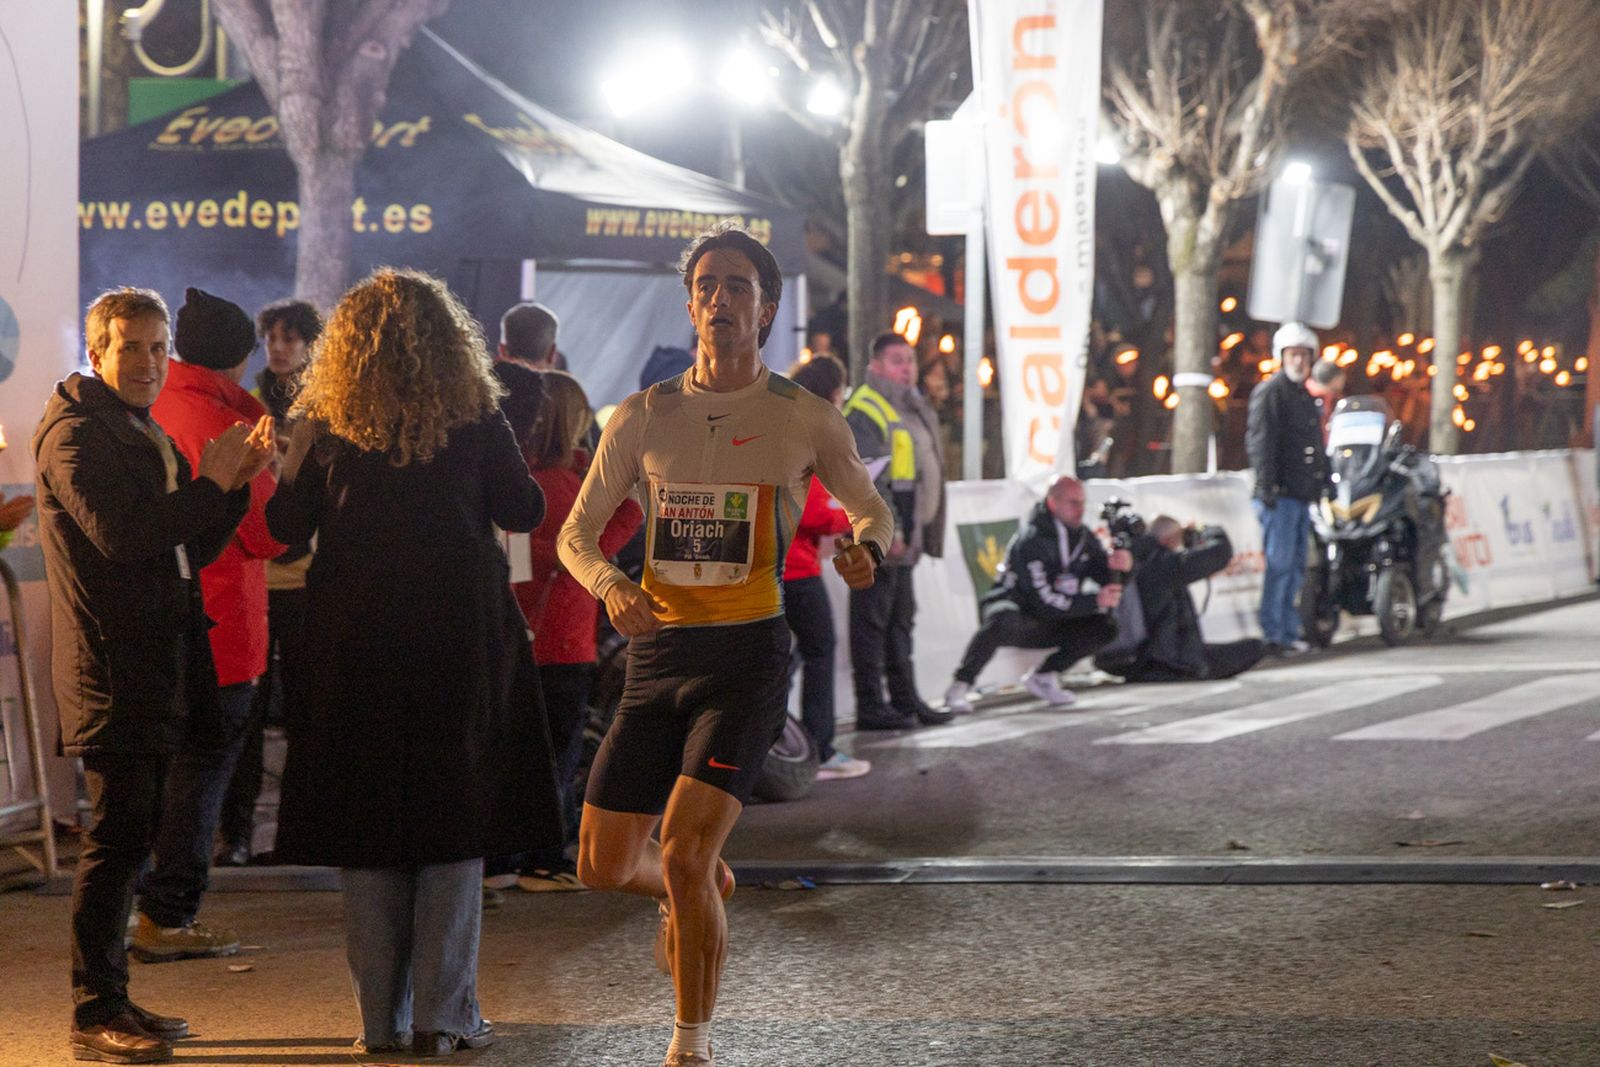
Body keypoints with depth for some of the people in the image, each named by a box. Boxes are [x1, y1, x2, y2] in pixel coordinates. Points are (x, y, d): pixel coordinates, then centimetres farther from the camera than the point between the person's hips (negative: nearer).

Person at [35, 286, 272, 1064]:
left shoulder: (148, 437, 20)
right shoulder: (77, 435, -10)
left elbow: (191, 550, 20)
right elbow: (121, 536, -23)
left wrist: (236, 480, 6)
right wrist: (212, 482, -18)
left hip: (156, 668, 9)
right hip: (112, 671, -9)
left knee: (129, 837, 11)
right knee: (115, 838, -9)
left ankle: (112, 1001, 17)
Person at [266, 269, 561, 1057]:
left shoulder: (324, 425, -3)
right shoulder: (476, 417, -5)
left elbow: (286, 527, 1)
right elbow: (523, 511, 0)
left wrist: (278, 466, 19)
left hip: (355, 647, 1)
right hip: (460, 638, -1)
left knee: (366, 825, 8)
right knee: (454, 822, 7)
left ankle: (380, 1017, 9)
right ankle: (441, 1015, 4)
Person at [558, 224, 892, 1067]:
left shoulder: (805, 418, 2)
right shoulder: (642, 417, 6)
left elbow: (870, 507, 15)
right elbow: (576, 534, 10)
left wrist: (866, 547, -9)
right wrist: (610, 587, -12)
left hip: (747, 657, -3)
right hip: (657, 655, 3)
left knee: (682, 856, -18)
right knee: (602, 866, 3)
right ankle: (705, 888, 37)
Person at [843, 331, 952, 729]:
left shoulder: (911, 409, 19)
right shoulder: (865, 410, -14)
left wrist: (915, 532, 22)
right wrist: (888, 531, -24)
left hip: (902, 535, 10)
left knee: (900, 620, 15)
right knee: (873, 619, -5)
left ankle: (905, 699, 23)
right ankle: (870, 707, -2)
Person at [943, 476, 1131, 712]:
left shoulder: (1084, 537, 1)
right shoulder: (1031, 541, -22)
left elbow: (1111, 585, 3)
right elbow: (1044, 603, -27)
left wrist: (1119, 566, -21)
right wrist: (1094, 601, -30)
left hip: (1044, 629, 7)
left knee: (1105, 628, -9)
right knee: (1004, 621, -41)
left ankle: (1042, 676, 2)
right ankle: (960, 687, -30)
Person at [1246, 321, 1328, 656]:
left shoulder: (1305, 396, 22)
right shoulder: (1270, 392, -7)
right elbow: (1259, 441, -14)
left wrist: (1322, 482, 21)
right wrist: (1266, 486, -21)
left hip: (1302, 495, 9)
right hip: (1279, 495, -9)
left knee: (1295, 566, 11)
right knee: (1278, 564, -11)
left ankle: (1289, 633, 16)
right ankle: (1271, 636, -10)